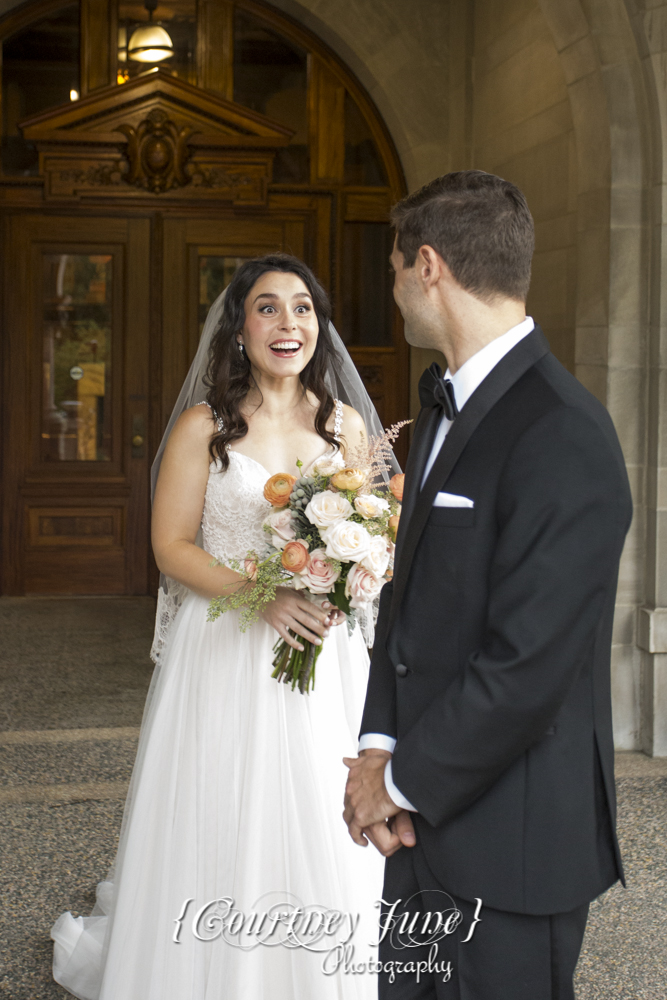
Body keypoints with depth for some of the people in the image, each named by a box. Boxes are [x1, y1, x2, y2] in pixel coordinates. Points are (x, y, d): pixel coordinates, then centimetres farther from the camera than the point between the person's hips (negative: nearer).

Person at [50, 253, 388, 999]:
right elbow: (172, 547, -6)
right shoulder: (204, 426, -5)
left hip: (327, 656, 3)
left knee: (323, 834, 9)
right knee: (223, 832, 5)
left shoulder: (346, 424, 5)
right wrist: (263, 596, -20)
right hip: (226, 656, -3)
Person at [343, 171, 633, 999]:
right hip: (425, 821, 8)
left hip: (510, 844, -8)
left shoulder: (563, 438, -22)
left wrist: (403, 782, -12)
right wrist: (378, 745, 0)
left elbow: (525, 669, -24)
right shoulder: (446, 405, 9)